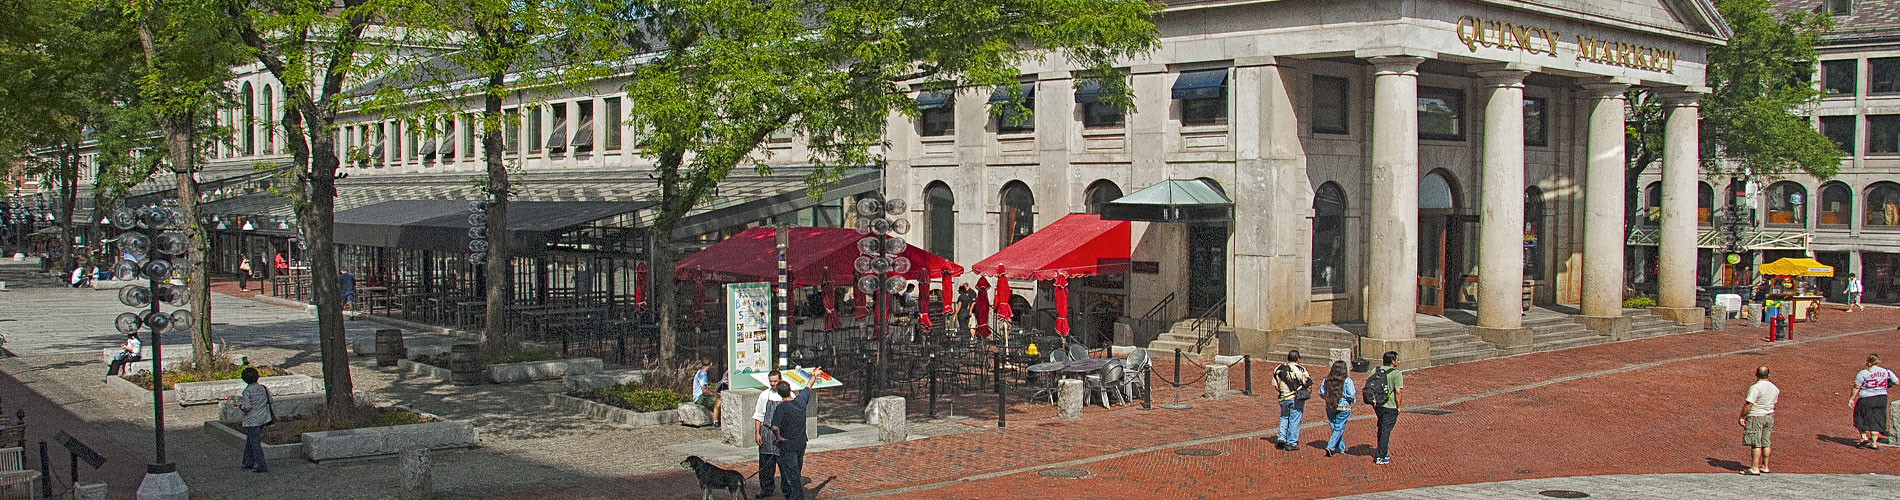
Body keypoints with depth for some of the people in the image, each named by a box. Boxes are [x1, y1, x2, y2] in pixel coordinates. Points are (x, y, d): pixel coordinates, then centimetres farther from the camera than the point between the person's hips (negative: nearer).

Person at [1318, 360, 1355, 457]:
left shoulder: (1327, 380, -1)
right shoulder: (1347, 381, -13)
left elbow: (1321, 393, 3)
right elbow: (1351, 396, -17)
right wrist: (1352, 400, 4)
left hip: (1330, 408, 4)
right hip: (1343, 408, -4)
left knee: (1335, 428, 16)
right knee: (1339, 429, 1)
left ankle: (1341, 448, 27)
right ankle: (1330, 447, -12)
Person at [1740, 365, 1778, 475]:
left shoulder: (1755, 388, -17)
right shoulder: (1774, 388, 8)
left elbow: (1748, 405, -19)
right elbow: (1773, 403, 15)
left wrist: (1742, 417, -12)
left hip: (1756, 417, -8)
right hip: (1769, 416, 8)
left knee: (1755, 444, -5)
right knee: (1765, 443, 13)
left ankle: (1755, 468, -6)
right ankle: (1765, 466, 18)